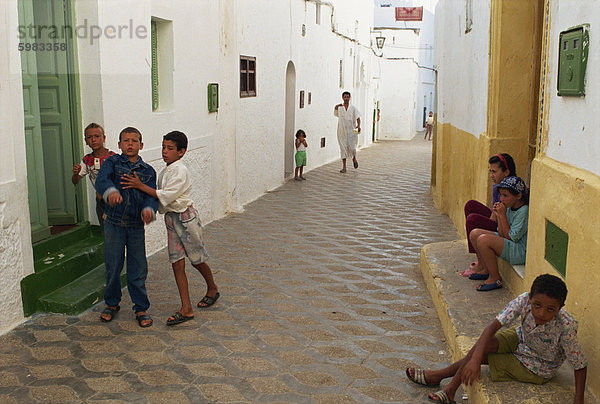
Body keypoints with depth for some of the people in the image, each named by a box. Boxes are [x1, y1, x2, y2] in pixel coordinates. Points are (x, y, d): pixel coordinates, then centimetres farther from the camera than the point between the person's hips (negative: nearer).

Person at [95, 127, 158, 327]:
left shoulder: (148, 171, 6)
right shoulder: (112, 162, 1)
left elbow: (152, 196, -4)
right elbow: (101, 180, -18)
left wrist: (148, 209, -27)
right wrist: (110, 191, -41)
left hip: (136, 225, 1)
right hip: (114, 223, -1)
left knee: (138, 268, 4)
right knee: (113, 266, 9)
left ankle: (141, 308, 18)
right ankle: (112, 303, 30)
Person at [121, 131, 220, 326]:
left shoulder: (180, 171, -16)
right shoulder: (164, 172, 10)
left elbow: (166, 196, -24)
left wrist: (140, 186, -24)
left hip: (186, 217, -7)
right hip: (171, 218, 7)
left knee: (197, 260, 8)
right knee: (177, 264, 2)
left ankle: (212, 289, 36)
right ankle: (186, 308, 5)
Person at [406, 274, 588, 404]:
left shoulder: (566, 326, -35)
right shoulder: (524, 301, -30)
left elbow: (581, 366, -23)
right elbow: (493, 326, -35)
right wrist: (475, 359, -45)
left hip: (537, 370, -3)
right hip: (521, 339, 4)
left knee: (483, 355, -16)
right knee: (483, 345, -19)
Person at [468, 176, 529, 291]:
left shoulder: (524, 211, -21)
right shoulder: (509, 206, 4)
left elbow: (511, 237, -20)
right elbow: (502, 234, 6)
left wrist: (503, 215, -19)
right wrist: (498, 216, -6)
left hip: (521, 252, -10)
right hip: (508, 242, 10)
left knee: (483, 240, -27)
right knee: (474, 234, 4)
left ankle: (495, 278, -11)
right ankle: (486, 270, 14)